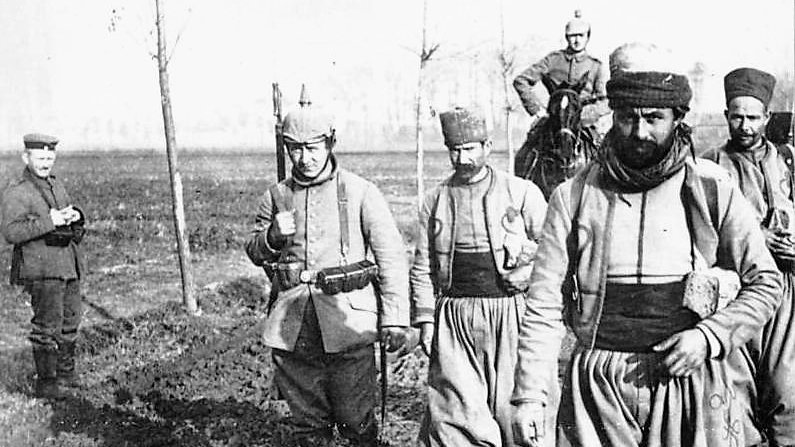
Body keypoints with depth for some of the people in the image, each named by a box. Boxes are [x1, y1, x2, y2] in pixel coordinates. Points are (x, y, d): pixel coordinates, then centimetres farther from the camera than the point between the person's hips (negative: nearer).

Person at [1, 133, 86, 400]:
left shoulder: (56, 185, 15)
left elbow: (75, 226, 24)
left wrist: (75, 216, -1)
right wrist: (48, 221, -24)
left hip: (69, 265, 8)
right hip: (42, 269, -8)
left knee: (71, 320, 17)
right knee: (48, 326, -7)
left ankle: (66, 370, 33)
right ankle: (45, 382, 2)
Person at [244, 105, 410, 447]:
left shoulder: (360, 193, -2)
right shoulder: (276, 197, 9)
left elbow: (392, 257, -3)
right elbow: (254, 253, 18)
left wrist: (395, 318, -10)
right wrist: (272, 236, -5)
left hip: (347, 320, -3)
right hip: (291, 325, 4)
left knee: (356, 419, 2)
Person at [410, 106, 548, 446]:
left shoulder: (522, 192, 1)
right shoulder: (436, 200, 9)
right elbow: (422, 267, 11)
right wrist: (425, 320, 5)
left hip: (508, 313, -2)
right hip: (455, 316, 2)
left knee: (509, 404, 3)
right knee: (453, 405, -3)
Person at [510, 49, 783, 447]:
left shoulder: (714, 190, -1)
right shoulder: (574, 196, -1)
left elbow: (766, 283, 5)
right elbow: (544, 305, -1)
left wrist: (710, 336, -11)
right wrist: (528, 396, -7)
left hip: (692, 380, 0)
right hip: (600, 387, 1)